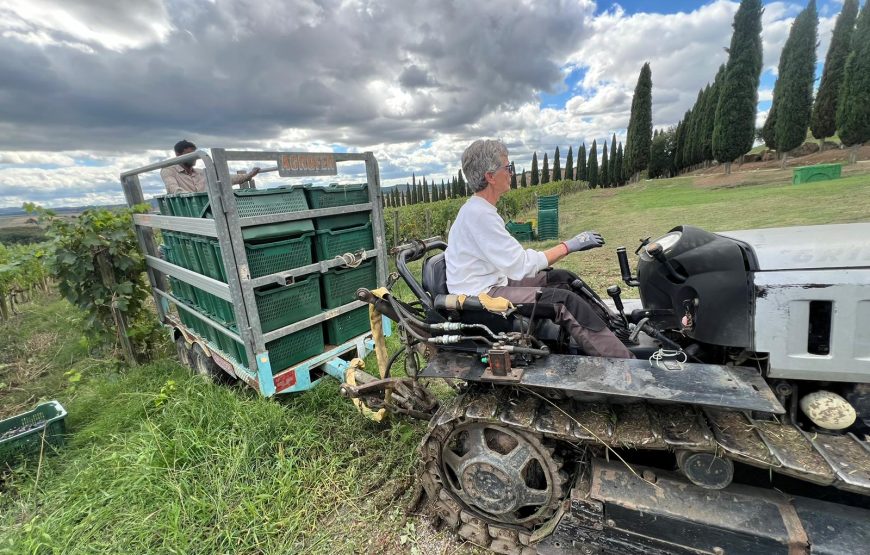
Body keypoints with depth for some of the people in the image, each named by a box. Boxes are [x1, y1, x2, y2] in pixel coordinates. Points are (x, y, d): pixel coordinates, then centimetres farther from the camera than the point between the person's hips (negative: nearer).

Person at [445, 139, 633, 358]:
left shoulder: (477, 208, 10)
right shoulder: (479, 214, -21)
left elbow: (510, 258, 12)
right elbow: (521, 265, -22)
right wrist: (568, 246, -14)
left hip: (492, 282, 10)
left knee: (562, 278, 9)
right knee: (565, 301, -18)